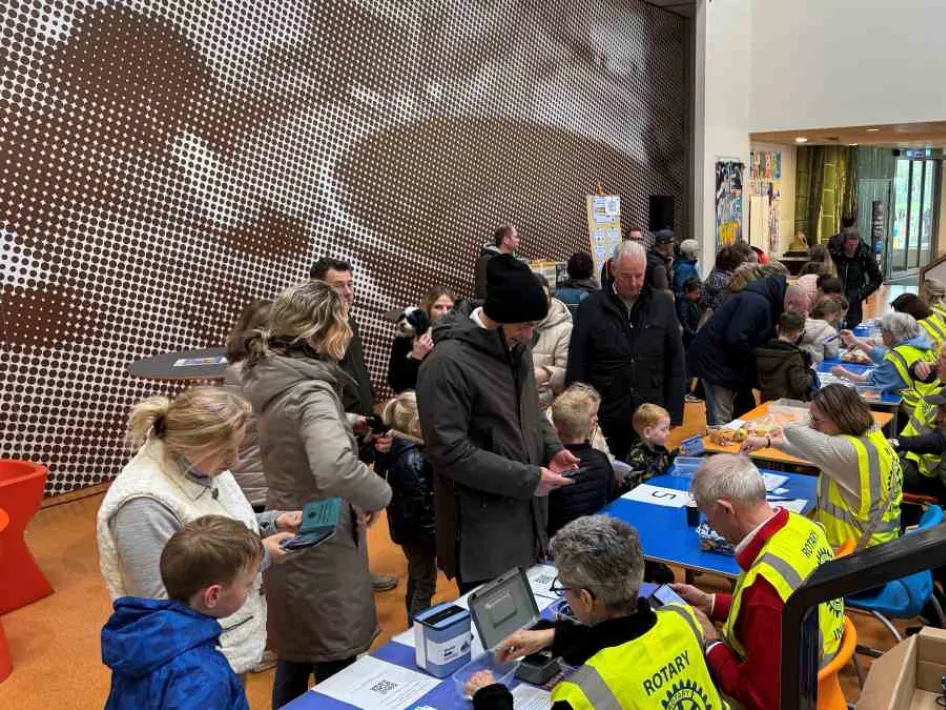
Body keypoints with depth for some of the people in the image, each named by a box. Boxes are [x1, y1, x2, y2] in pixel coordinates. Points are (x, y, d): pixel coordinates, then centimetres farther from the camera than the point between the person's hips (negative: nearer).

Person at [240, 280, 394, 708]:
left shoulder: (270, 378, 1)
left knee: (294, 665, 24)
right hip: (321, 553, -9)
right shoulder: (311, 392, -26)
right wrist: (379, 495, -26)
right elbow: (335, 470, -45)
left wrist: (346, 424, 17)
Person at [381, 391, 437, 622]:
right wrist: (432, 535, -18)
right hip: (417, 530, -10)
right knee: (425, 584, 2)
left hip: (407, 526, 10)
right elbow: (421, 505, -26)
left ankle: (415, 626, 42)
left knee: (416, 578, 25)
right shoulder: (414, 459, -28)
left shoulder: (400, 447, 1)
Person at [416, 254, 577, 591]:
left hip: (528, 515, 8)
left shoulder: (515, 345, 5)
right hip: (483, 531, -8)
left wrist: (551, 448, -1)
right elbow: (449, 451, -23)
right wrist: (526, 479, -21)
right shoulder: (448, 363, -22)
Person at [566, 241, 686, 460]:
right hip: (606, 420, -1)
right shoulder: (591, 307, 0)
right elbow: (576, 370, 2)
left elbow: (676, 365, 7)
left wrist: (674, 416, 3)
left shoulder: (663, 304, 5)